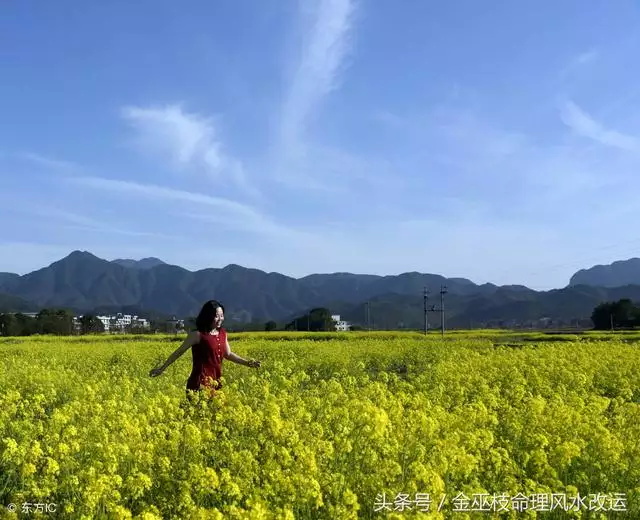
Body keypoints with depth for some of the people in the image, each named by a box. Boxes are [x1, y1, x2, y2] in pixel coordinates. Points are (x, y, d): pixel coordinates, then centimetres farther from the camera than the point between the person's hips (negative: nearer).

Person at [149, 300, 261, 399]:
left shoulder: (222, 333, 9)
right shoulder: (198, 335, -9)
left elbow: (228, 354, 21)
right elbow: (179, 352, -2)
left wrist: (247, 362, 14)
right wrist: (162, 368, -2)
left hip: (216, 383, 6)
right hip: (200, 384, -6)